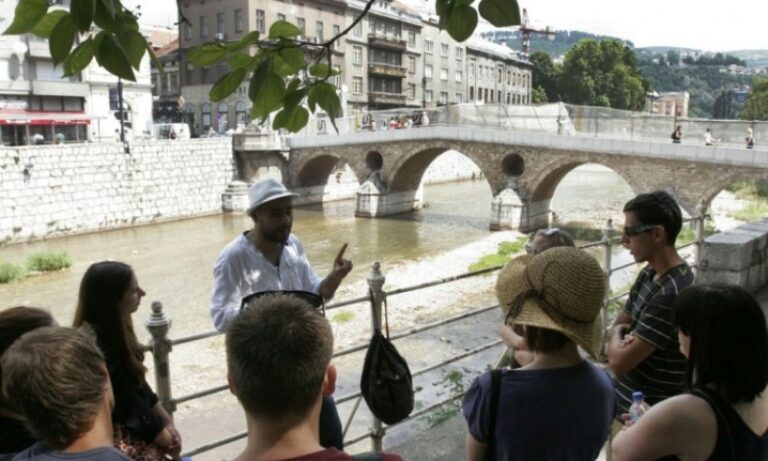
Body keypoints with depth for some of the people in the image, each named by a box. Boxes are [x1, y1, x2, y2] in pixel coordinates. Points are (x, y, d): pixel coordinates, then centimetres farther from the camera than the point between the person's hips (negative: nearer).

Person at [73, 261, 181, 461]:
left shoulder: (113, 333, 0)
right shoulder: (98, 349, -26)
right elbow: (130, 408, -19)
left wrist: (168, 423, 2)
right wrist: (168, 442, -7)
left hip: (133, 429, 8)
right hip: (119, 440, -8)